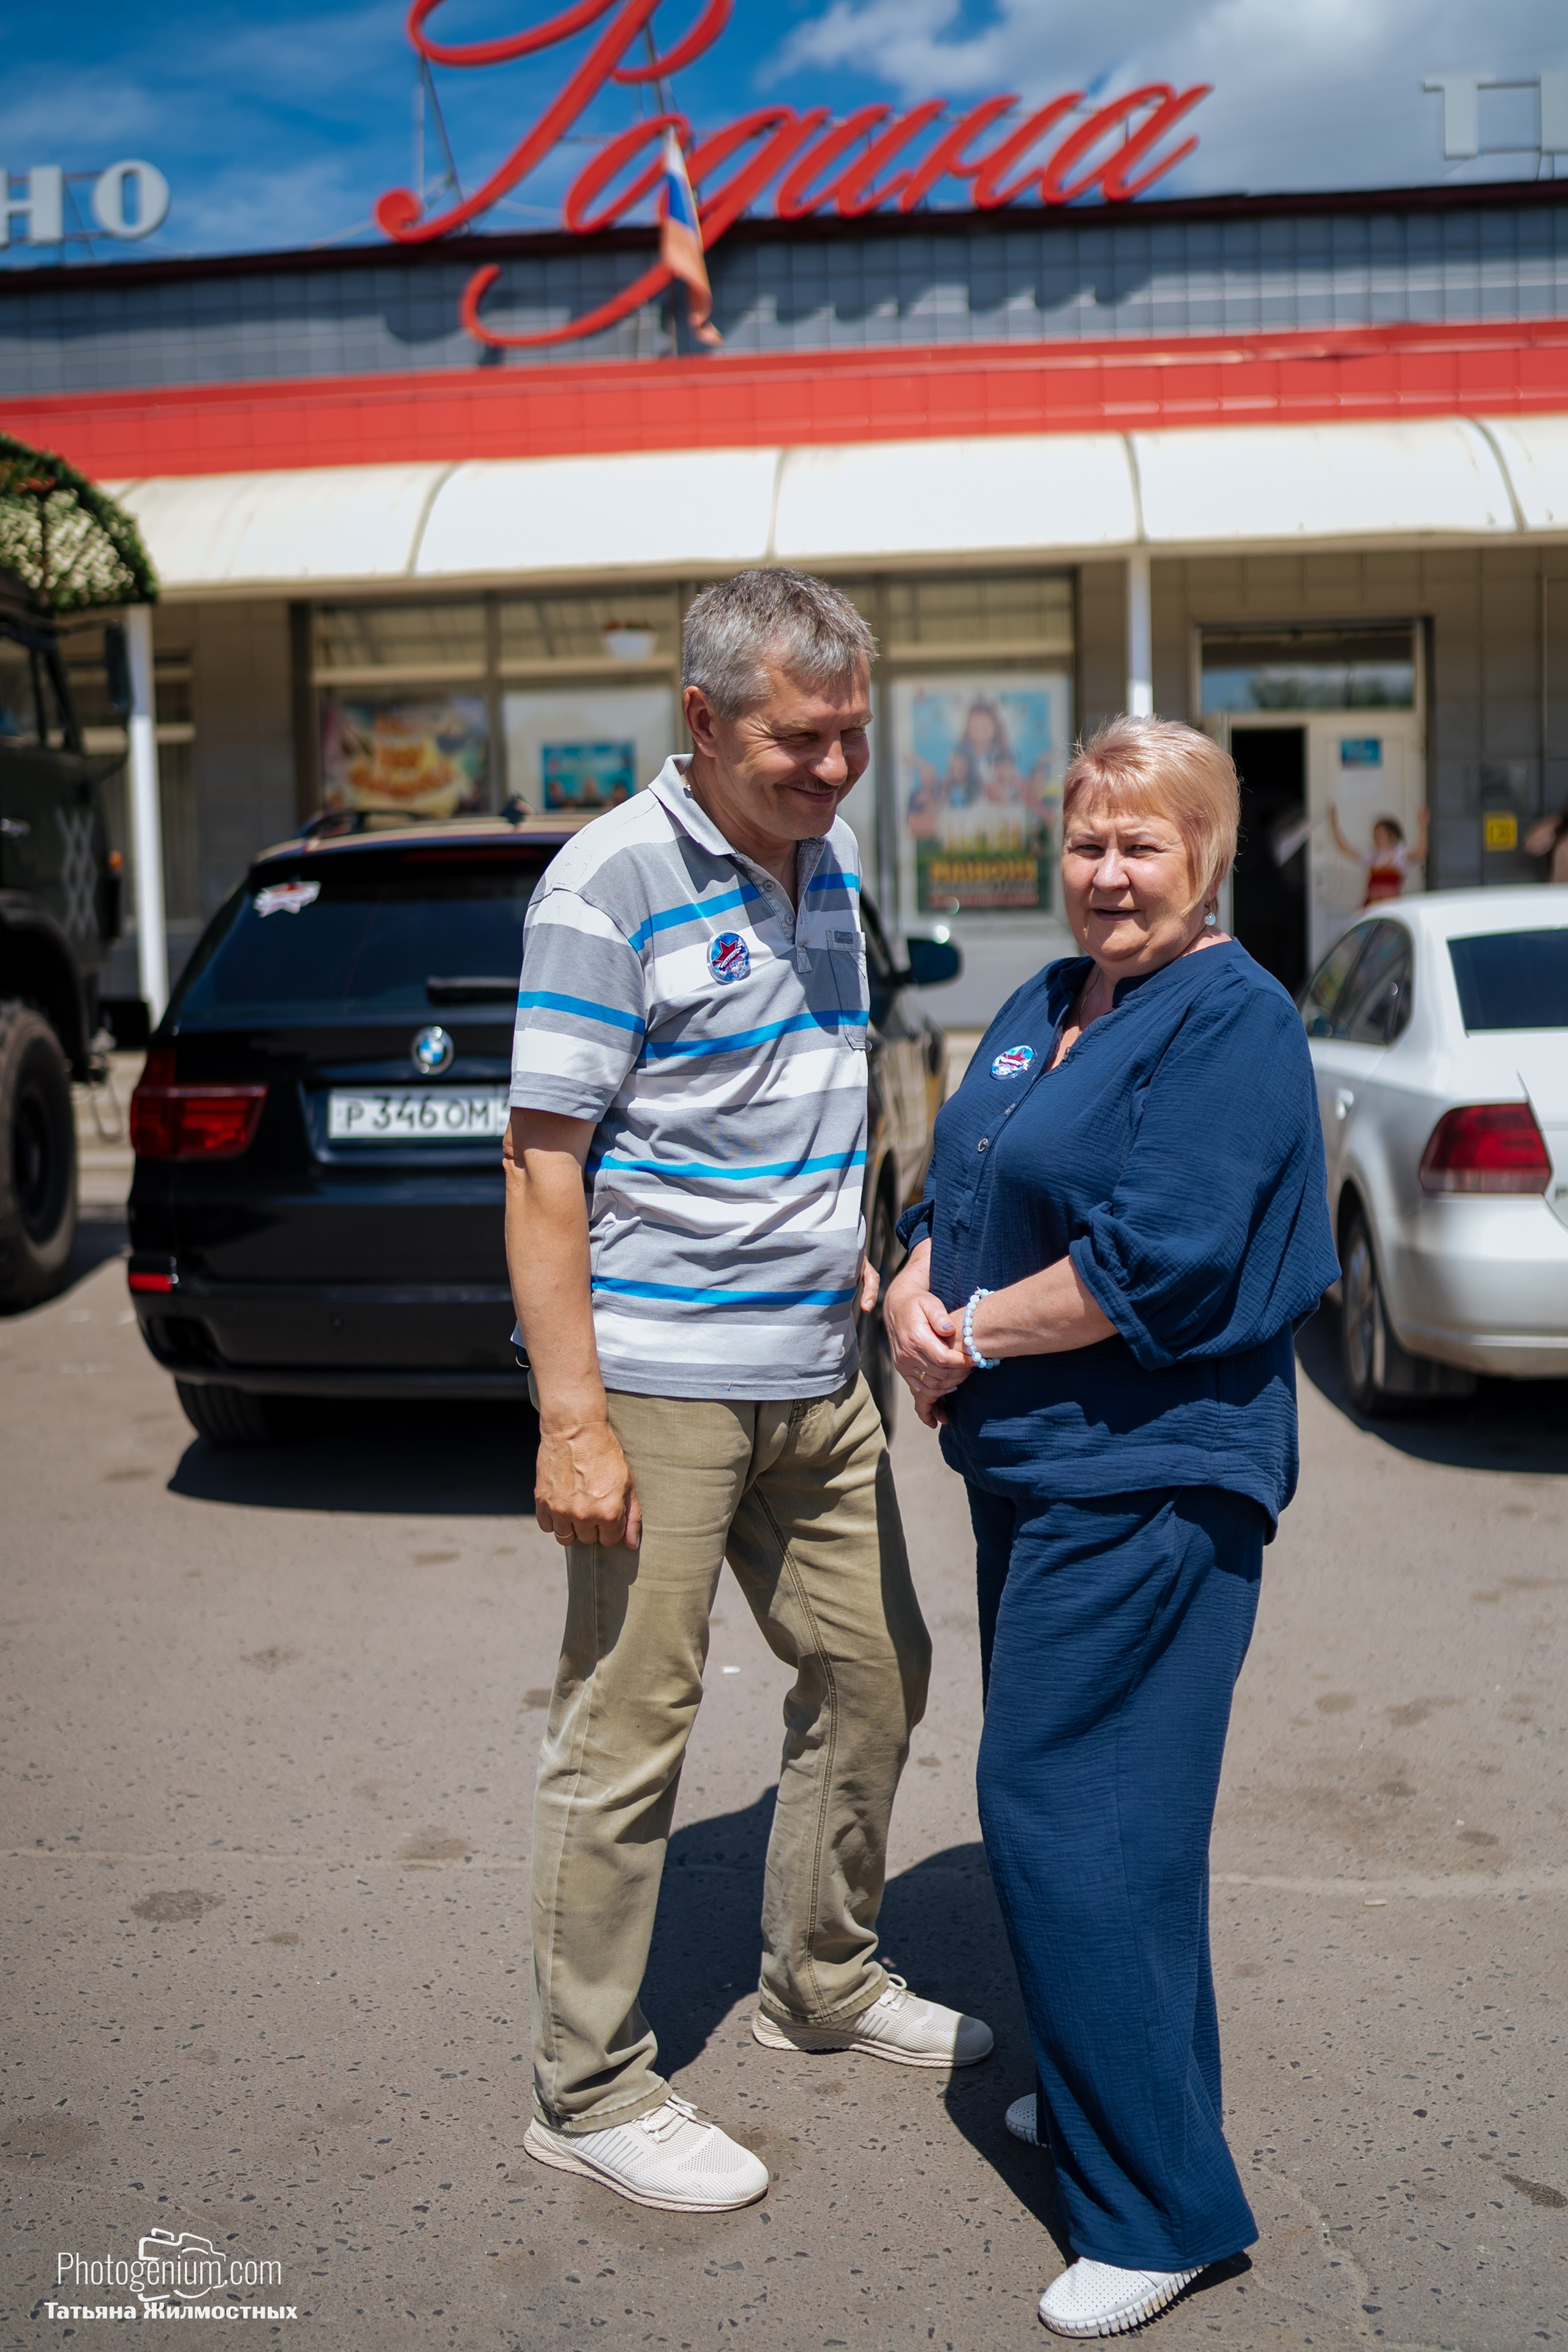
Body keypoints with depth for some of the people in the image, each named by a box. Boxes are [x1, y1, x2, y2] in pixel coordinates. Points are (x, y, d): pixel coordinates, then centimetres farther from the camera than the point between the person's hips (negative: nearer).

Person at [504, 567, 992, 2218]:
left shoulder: (830, 871, 11)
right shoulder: (609, 884, -13)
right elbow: (542, 1164, -16)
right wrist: (570, 1419, -20)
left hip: (815, 1376, 8)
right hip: (659, 1383, -8)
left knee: (874, 1672, 16)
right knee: (627, 1729, 1)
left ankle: (821, 1984, 37)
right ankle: (588, 2092, 18)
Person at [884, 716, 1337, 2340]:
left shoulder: (1233, 1022, -13)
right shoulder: (1042, 1008, 14)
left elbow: (1161, 1264, -21)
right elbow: (953, 1193, 14)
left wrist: (980, 1329, -12)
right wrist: (913, 1299, -6)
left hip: (1147, 1478, -9)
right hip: (1031, 1466, 9)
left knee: (1064, 1809, -7)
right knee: (1059, 1797, 18)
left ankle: (1161, 2204, 7)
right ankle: (1100, 2088, 37)